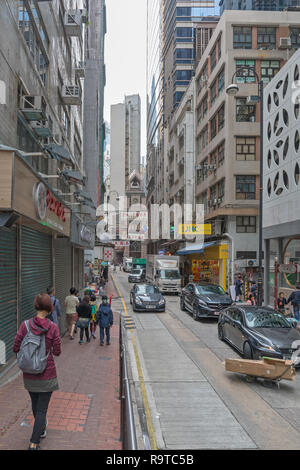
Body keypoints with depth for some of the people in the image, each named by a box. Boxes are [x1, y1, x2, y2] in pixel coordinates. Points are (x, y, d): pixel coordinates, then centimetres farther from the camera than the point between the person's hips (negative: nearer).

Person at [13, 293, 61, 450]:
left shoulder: (25, 325, -12)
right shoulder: (53, 327, -17)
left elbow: (16, 348, -8)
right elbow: (57, 352, -11)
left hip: (29, 375, 3)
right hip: (47, 374, -3)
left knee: (35, 404, 25)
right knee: (42, 408, 10)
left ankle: (41, 429, 47)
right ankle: (34, 443, 7)